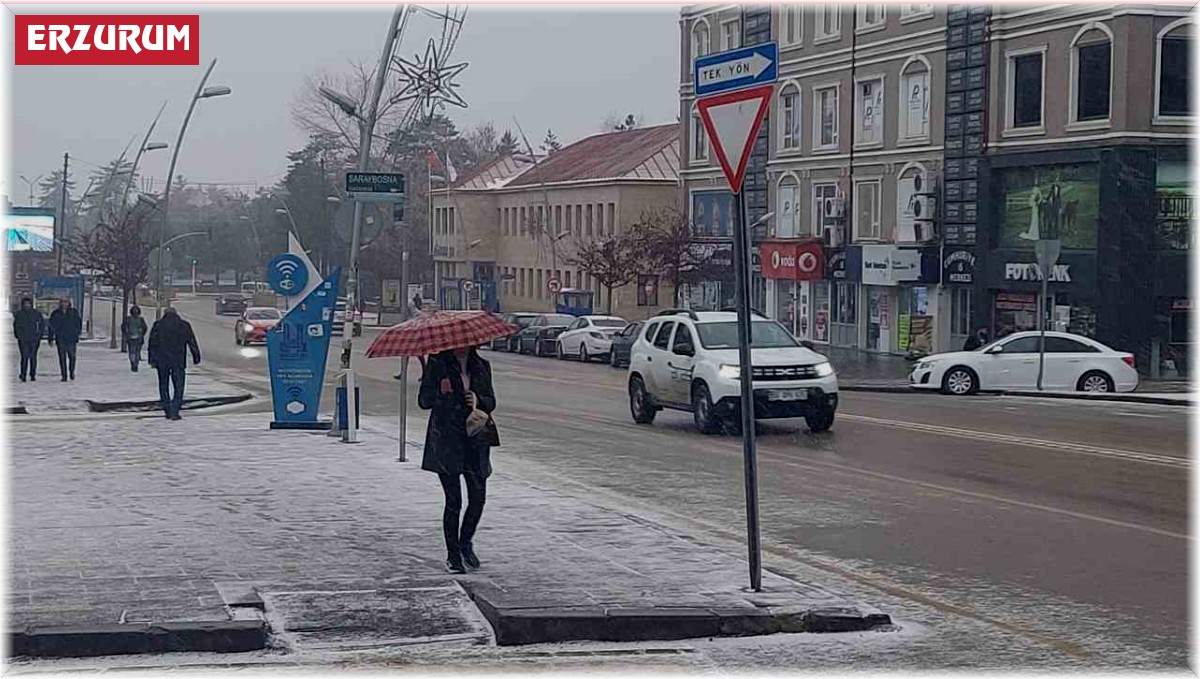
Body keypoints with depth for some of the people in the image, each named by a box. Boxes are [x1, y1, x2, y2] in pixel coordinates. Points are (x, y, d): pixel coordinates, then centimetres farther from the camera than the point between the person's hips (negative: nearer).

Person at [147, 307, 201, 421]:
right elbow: (192, 343, 5)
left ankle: (167, 411, 14)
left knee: (164, 385, 13)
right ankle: (174, 411, -11)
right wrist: (196, 358, 10)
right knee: (179, 386, 1)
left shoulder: (158, 325, 3)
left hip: (162, 361, 1)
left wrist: (152, 360, 2)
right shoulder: (184, 325, 4)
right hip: (178, 362, -1)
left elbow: (152, 344, 1)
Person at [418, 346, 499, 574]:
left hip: (475, 439, 3)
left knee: (478, 496, -2)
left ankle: (466, 543, 22)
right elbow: (423, 401, -3)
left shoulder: (482, 367, 10)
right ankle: (453, 555, 10)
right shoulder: (437, 365, 0)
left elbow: (491, 402, 13)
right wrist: (440, 392, -23)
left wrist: (478, 400, -10)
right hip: (446, 439, -3)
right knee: (453, 500, -2)